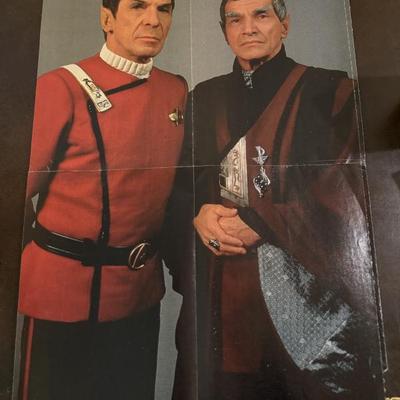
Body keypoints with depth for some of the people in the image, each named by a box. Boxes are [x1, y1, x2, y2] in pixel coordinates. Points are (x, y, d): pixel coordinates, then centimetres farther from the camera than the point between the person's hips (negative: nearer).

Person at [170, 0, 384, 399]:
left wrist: (260, 224, -15)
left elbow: (348, 191, -7)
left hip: (305, 283, -3)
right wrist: (199, 214, -9)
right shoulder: (205, 97, 13)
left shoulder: (330, 89, 0)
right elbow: (180, 179, 12)